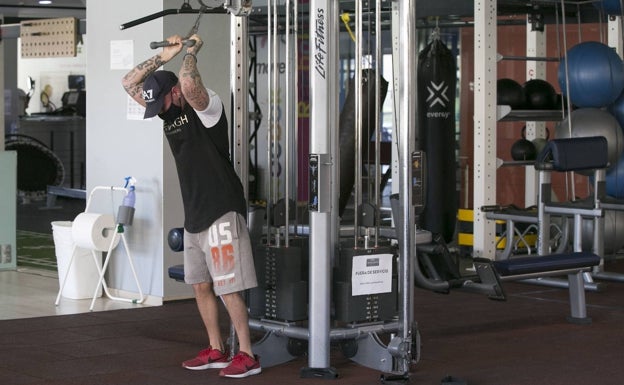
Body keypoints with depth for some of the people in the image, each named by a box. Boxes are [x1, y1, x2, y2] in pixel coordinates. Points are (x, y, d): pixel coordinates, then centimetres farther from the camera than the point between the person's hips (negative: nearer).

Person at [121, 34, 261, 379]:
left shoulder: (206, 106, -12)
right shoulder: (168, 112, 12)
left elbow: (189, 83, -34)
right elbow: (129, 84, 12)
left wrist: (191, 52, -17)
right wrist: (164, 55, 5)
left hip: (220, 211, -9)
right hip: (194, 214, 9)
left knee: (228, 288, -8)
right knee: (201, 285, 12)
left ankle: (247, 356, -2)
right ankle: (216, 351, 21)